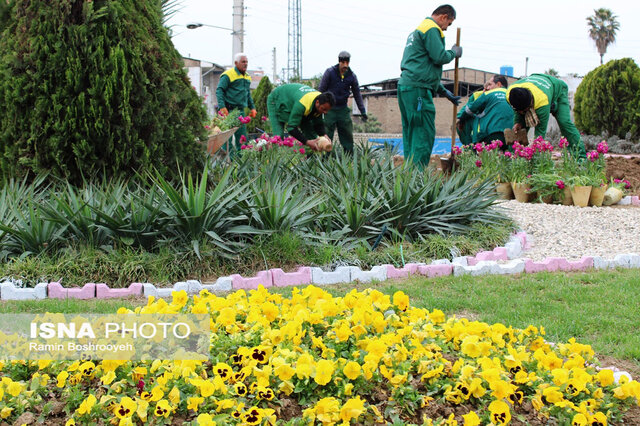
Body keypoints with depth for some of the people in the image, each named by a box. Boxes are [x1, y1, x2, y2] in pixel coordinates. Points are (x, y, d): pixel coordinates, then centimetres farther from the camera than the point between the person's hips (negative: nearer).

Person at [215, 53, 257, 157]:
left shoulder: (247, 77, 17)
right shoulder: (228, 75, -7)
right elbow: (219, 91, -12)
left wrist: (252, 107, 18)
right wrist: (222, 107, -22)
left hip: (240, 110, 7)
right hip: (229, 110, -7)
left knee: (242, 136, 6)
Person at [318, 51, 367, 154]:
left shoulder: (352, 76, 2)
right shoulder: (329, 72, -6)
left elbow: (357, 94, 11)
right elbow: (321, 90, -2)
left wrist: (363, 111, 9)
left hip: (343, 109, 3)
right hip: (330, 108, -3)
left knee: (347, 133, 0)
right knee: (327, 134, -6)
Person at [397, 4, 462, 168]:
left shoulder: (417, 30, 28)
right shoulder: (432, 29, -5)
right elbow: (439, 57, -16)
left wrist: (444, 92, 28)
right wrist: (454, 52, 6)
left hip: (405, 86, 10)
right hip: (418, 88, -10)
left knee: (410, 133, 10)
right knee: (425, 133, -9)